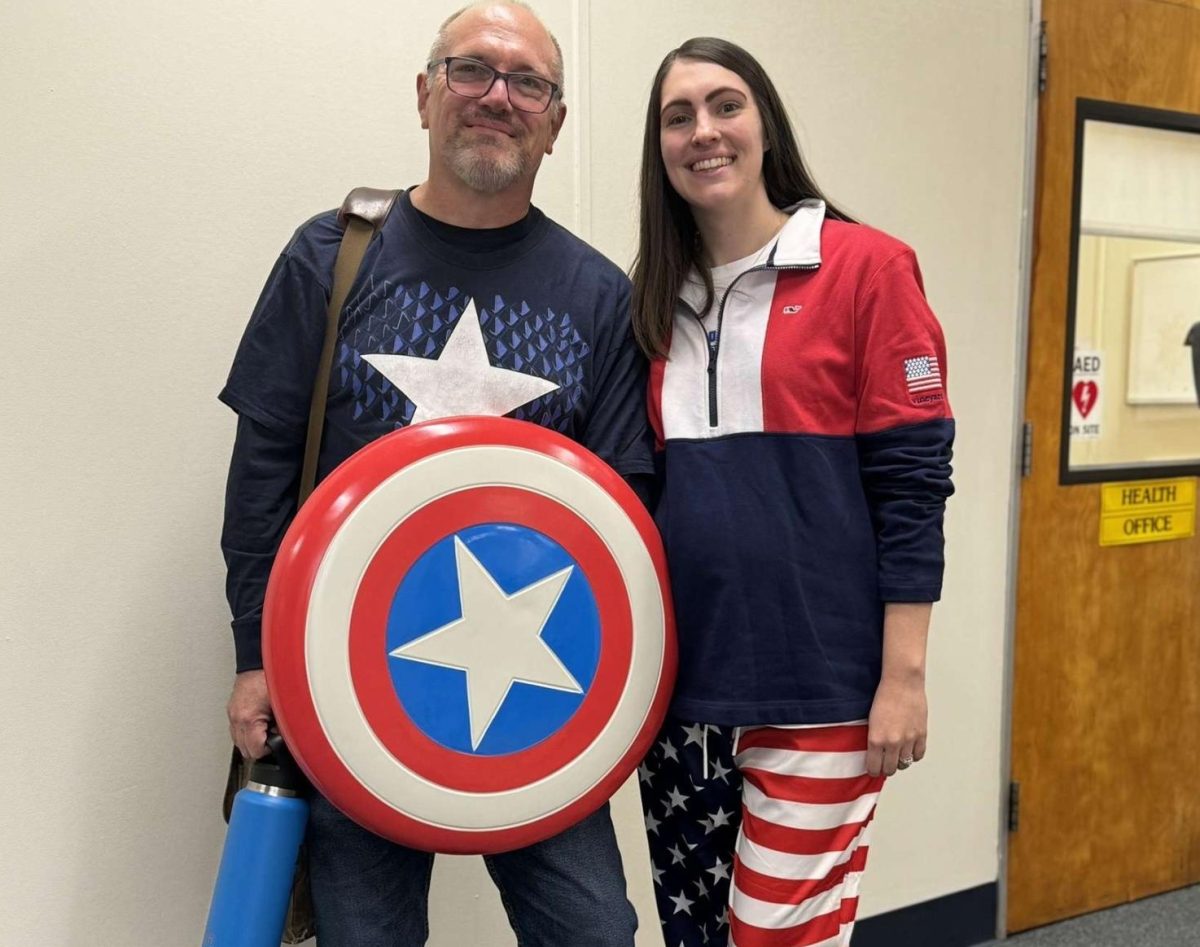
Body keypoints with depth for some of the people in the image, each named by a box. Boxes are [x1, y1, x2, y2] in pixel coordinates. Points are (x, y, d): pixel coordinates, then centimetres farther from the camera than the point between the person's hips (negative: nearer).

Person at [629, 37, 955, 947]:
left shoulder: (866, 267, -4)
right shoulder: (660, 299, 10)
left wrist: (904, 674, -11)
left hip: (816, 682, -5)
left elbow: (911, 480, -8)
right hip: (680, 675, 5)